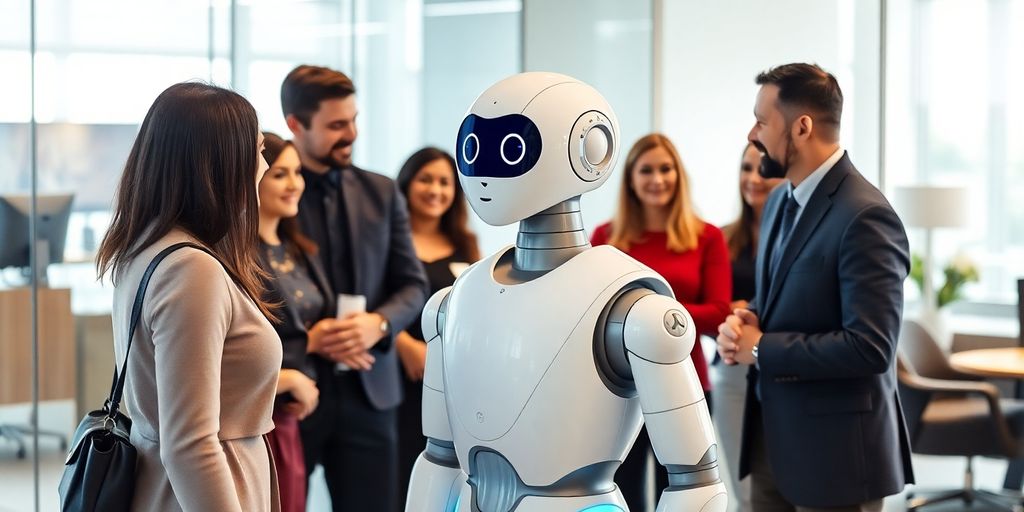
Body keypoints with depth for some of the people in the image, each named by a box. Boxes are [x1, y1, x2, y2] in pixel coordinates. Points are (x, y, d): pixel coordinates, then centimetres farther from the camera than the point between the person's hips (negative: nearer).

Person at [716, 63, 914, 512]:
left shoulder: (864, 216, -19)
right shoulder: (781, 200, 10)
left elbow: (870, 347, -25)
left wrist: (761, 349, -17)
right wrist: (742, 323, -1)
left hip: (834, 448, -8)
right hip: (771, 435, 8)